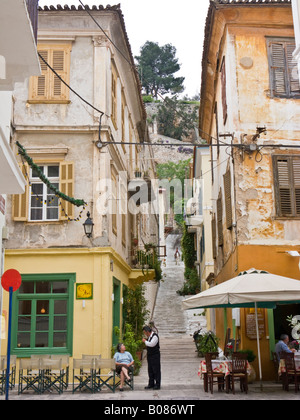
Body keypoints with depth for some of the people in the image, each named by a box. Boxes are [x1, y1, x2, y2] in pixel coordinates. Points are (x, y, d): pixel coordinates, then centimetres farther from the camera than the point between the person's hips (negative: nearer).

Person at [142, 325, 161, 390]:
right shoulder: (149, 336, 13)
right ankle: (151, 384, 18)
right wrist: (145, 341, 8)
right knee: (150, 370, 11)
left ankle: (157, 385, 1)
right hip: (149, 355, 9)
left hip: (155, 355, -9)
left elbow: (151, 344, -26)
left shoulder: (155, 336, -15)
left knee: (156, 370, -4)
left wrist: (145, 341, -14)